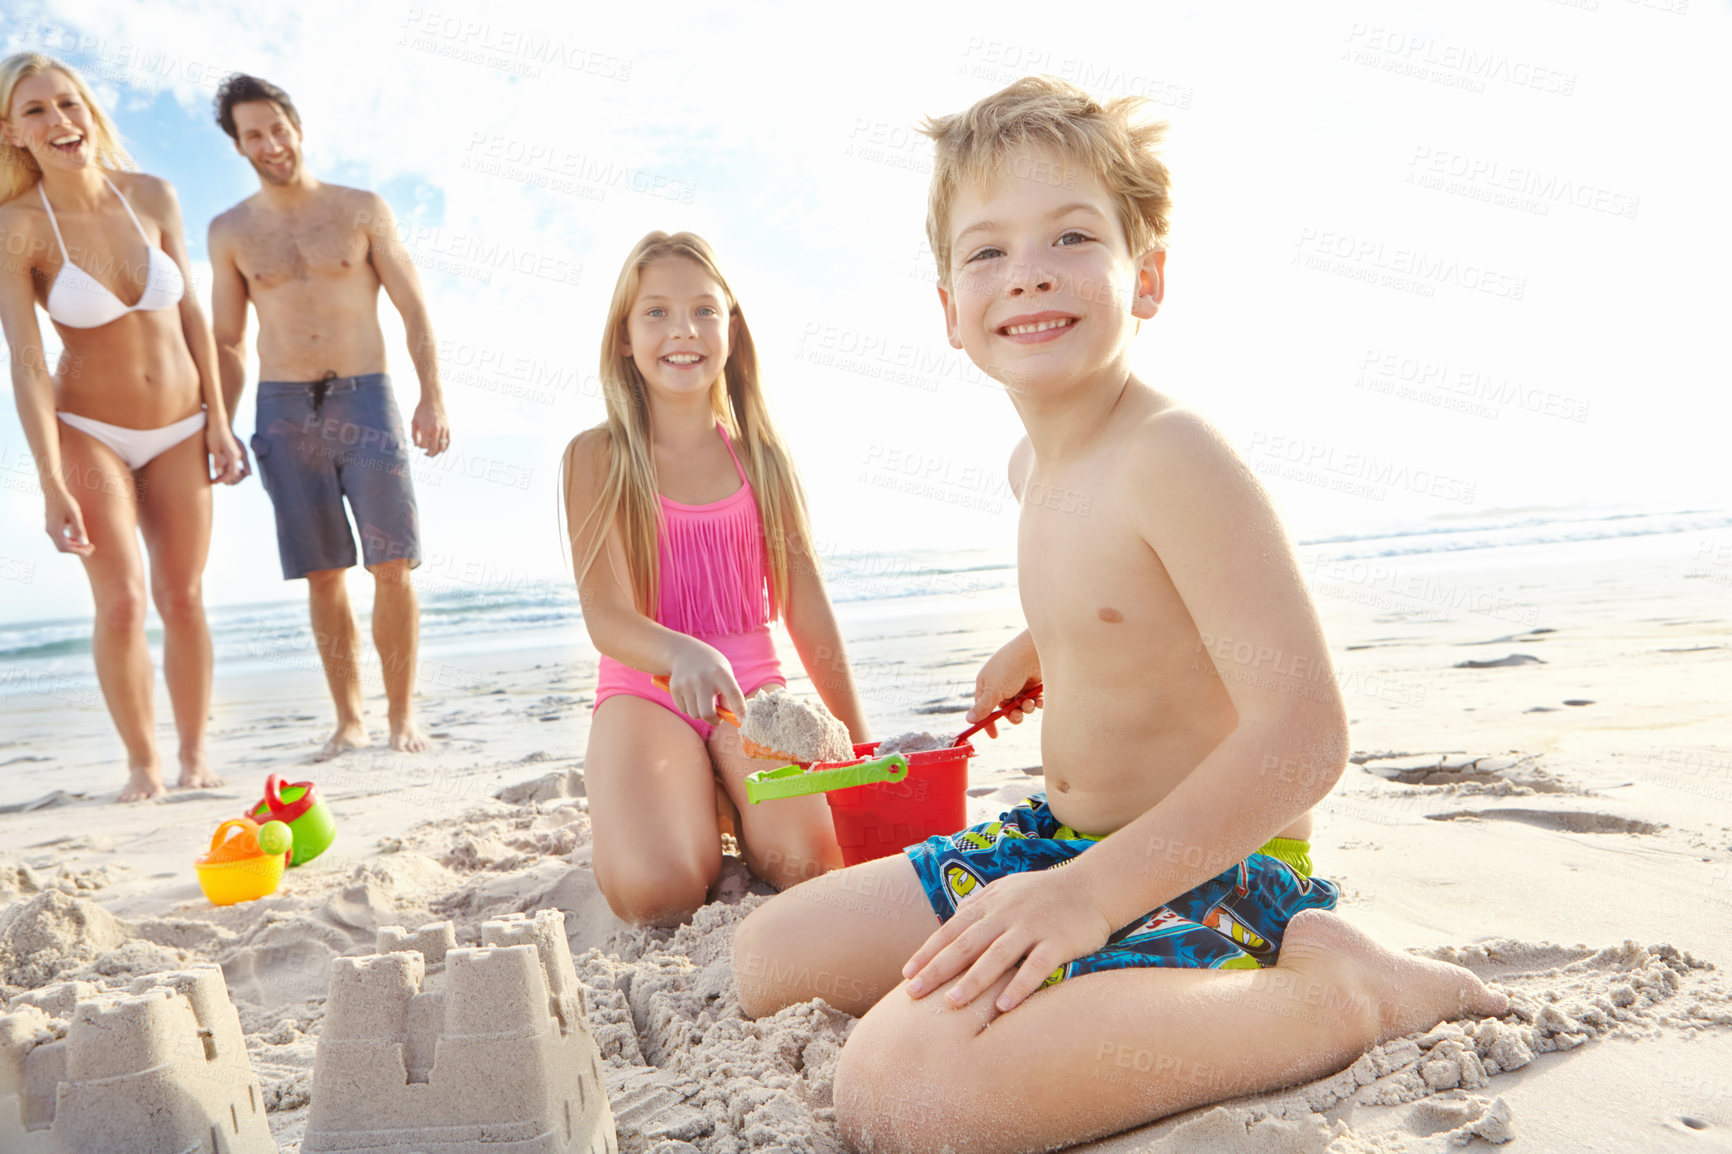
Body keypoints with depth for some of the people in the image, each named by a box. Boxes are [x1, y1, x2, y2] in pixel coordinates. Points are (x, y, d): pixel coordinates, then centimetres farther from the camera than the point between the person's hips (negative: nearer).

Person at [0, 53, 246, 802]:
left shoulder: (152, 196, -4)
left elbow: (191, 314, 3)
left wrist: (218, 422, 1)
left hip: (179, 428, 3)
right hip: (90, 431, -2)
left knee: (183, 598, 4)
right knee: (121, 601, -10)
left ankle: (194, 758, 15)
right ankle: (142, 765, 7)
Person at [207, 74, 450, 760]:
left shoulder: (362, 210, 5)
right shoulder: (230, 232, 10)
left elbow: (414, 311, 2)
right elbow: (227, 343, 13)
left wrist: (432, 395, -9)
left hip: (364, 398, -2)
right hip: (284, 411, 2)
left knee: (392, 568, -6)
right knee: (323, 575, 3)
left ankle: (403, 716, 5)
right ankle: (349, 722, 12)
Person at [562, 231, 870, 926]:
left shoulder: (761, 456, 5)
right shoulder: (597, 457, -3)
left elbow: (807, 606, 7)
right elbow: (605, 615, -12)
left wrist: (860, 743, 8)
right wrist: (682, 654, -36)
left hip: (754, 687, 2)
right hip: (646, 690, -2)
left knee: (814, 864, -23)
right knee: (658, 894, -25)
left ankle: (728, 795, 11)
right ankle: (683, 798, 11)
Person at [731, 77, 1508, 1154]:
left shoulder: (1173, 457, -22)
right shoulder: (1037, 462, 7)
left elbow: (1302, 731, -27)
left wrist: (1089, 892, -29)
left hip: (1205, 871, -9)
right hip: (1061, 835, 9)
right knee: (765, 959, 14)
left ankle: (1331, 993, -16)